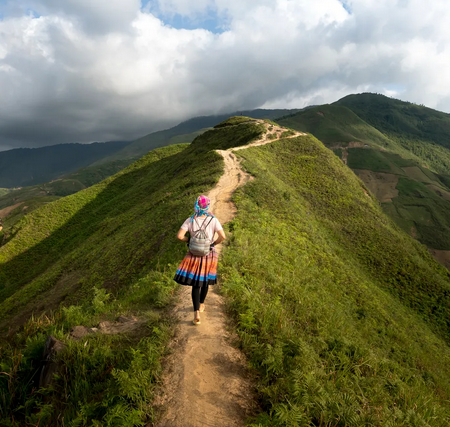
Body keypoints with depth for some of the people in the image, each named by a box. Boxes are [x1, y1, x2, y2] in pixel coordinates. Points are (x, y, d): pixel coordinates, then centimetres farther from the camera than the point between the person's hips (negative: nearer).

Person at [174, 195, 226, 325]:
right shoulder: (213, 220, -12)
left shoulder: (190, 220, -10)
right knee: (205, 280, 23)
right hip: (209, 254, 1)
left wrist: (189, 240, 2)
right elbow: (222, 236, -20)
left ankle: (196, 313, -4)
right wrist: (214, 243, -2)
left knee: (195, 284, 7)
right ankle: (201, 305, 42)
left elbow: (179, 236, -16)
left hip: (194, 255, 0)